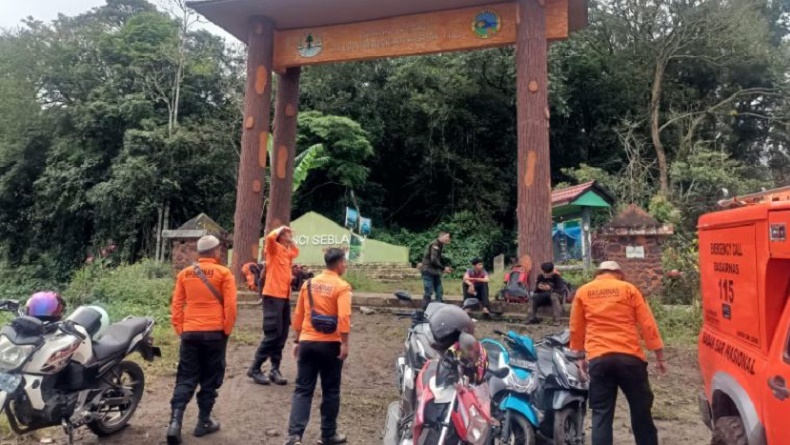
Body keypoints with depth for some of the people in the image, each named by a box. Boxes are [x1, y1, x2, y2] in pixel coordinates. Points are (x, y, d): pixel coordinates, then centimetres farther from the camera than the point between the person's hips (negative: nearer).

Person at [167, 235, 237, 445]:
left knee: (185, 379, 10)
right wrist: (227, 330, 1)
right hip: (214, 333, -3)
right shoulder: (223, 273, -5)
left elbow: (176, 305, 5)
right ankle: (204, 422, 17)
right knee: (210, 380, 10)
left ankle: (175, 422, -2)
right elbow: (230, 305, -10)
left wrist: (179, 329, 12)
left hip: (190, 333, 3)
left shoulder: (184, 274, 6)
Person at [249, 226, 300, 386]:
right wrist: (281, 229, -9)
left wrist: (292, 241, 23)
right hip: (273, 295, -8)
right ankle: (255, 368, 4)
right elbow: (270, 237, -27)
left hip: (285, 296, 8)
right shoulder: (274, 248, -5)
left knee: (282, 335, 8)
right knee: (272, 334, -8)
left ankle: (275, 369, 16)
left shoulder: (287, 251, 16)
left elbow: (296, 251, 39)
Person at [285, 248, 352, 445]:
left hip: (307, 343, 4)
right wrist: (345, 343, -16)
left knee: (303, 390, 9)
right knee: (330, 391, 10)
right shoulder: (342, 286, -9)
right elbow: (343, 317, -20)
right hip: (330, 345, -4)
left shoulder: (309, 283, 8)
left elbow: (298, 315, 11)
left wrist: (297, 340, 18)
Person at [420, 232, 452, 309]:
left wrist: (444, 268, 1)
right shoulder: (435, 245, -15)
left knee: (439, 292, 7)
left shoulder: (440, 246, 14)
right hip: (428, 271, -9)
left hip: (435, 272, 9)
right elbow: (433, 260, -23)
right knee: (429, 292, -8)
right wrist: (443, 268, -15)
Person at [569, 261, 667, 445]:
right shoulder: (628, 288, 5)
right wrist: (659, 356, 9)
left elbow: (576, 329, 13)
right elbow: (647, 325, 3)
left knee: (601, 413, 6)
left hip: (598, 359, 0)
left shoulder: (583, 292, 9)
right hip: (629, 356, 0)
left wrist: (580, 356, 23)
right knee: (641, 409, 16)